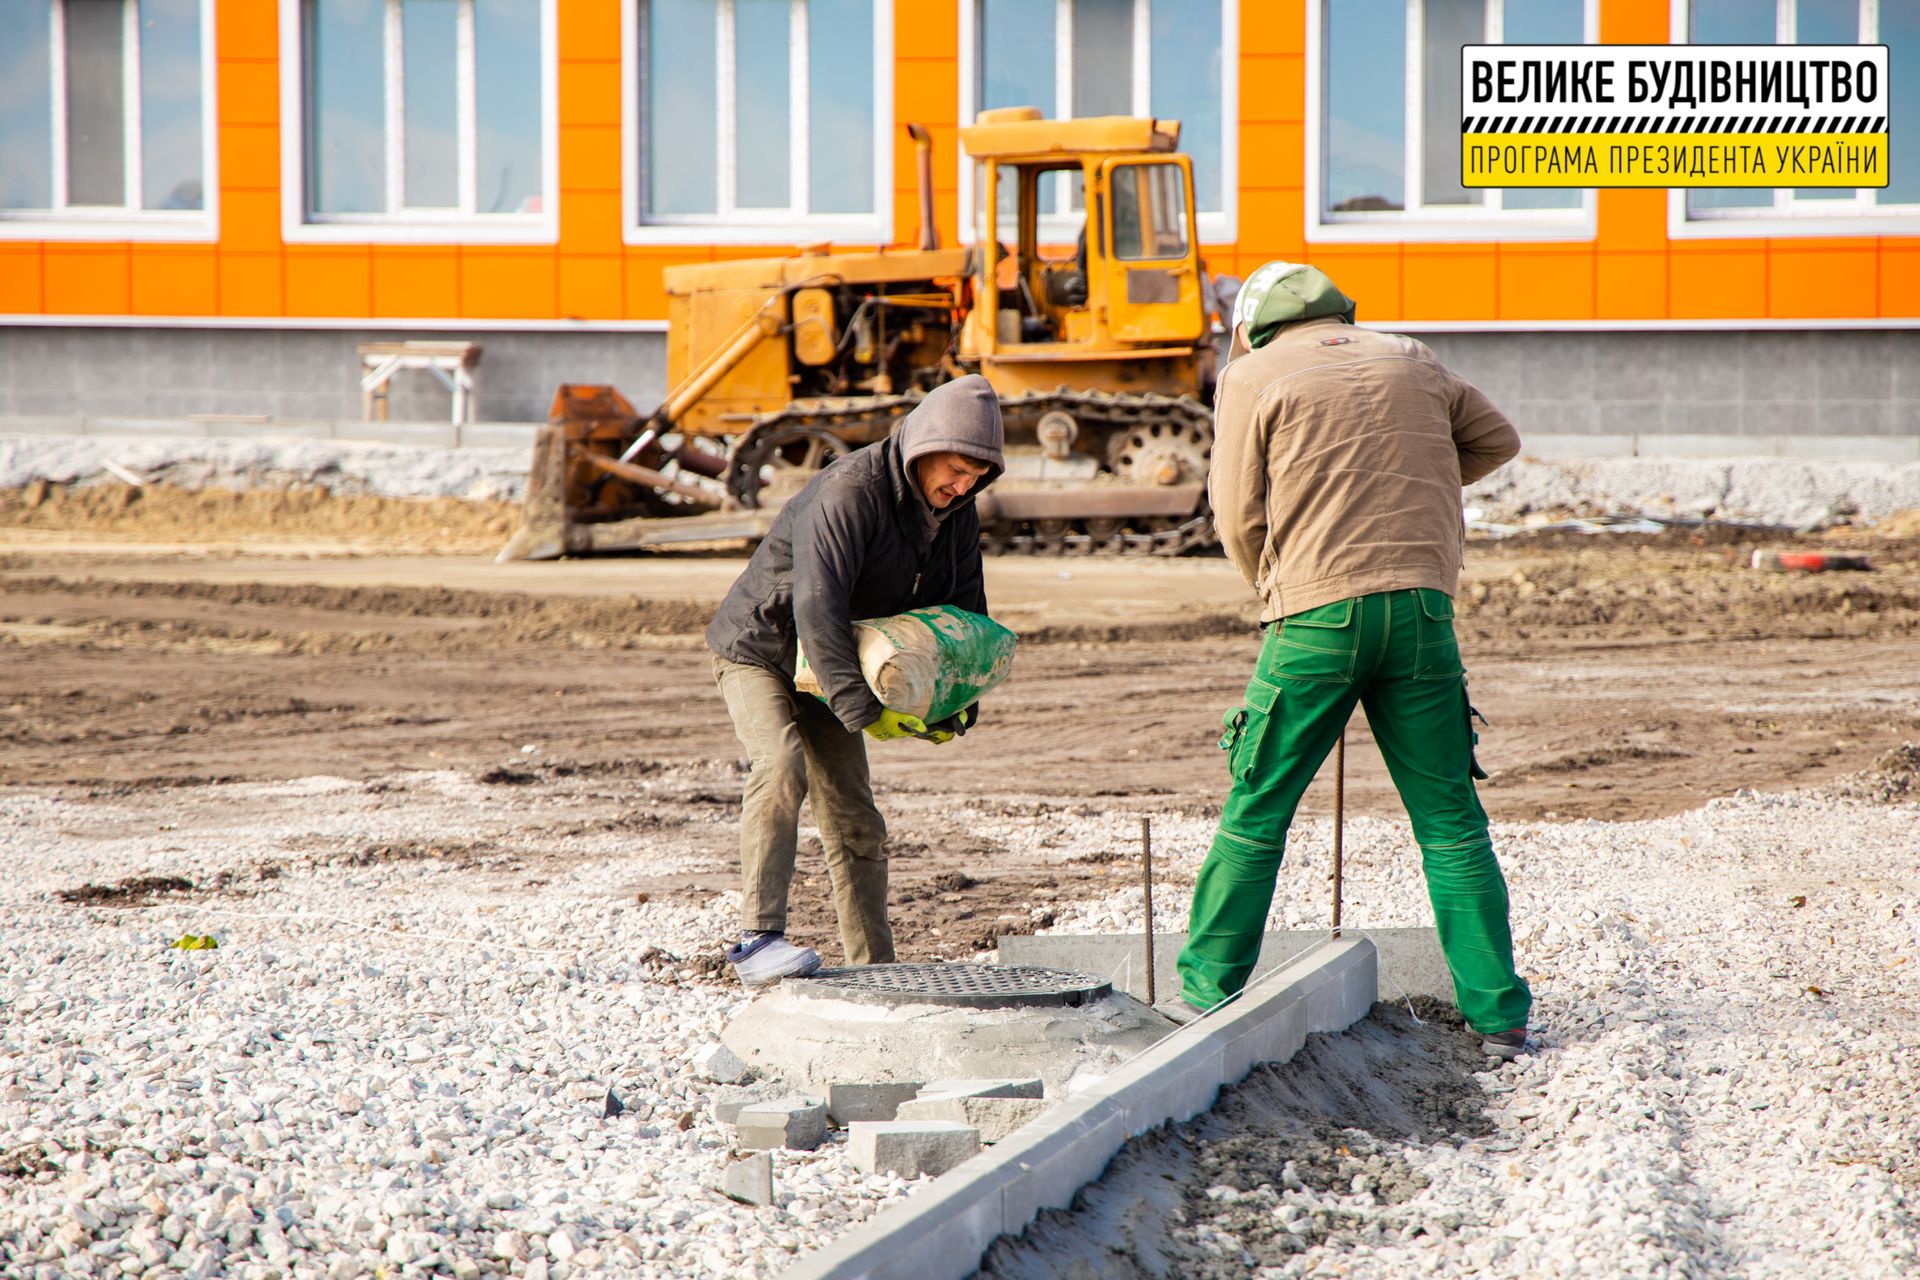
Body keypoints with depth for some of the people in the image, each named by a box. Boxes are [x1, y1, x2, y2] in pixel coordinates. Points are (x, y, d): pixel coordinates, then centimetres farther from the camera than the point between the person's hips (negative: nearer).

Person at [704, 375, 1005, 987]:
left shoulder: (955, 512, -4)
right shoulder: (848, 494, -30)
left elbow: (964, 610, 5)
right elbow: (818, 608, -38)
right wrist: (863, 708, -43)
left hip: (827, 667, 7)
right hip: (757, 650, -7)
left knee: (854, 818, 4)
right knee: (781, 769, -30)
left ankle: (873, 969, 11)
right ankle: (758, 937, -34)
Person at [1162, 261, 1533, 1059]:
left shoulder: (1253, 375, 6)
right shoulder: (1409, 361, 17)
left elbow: (1238, 514, 3)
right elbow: (1496, 440, 29)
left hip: (1316, 614, -3)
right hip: (1421, 605, 3)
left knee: (1256, 813, 8)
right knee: (1450, 821, 6)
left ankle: (1208, 991, 12)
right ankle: (1498, 1014, 4)